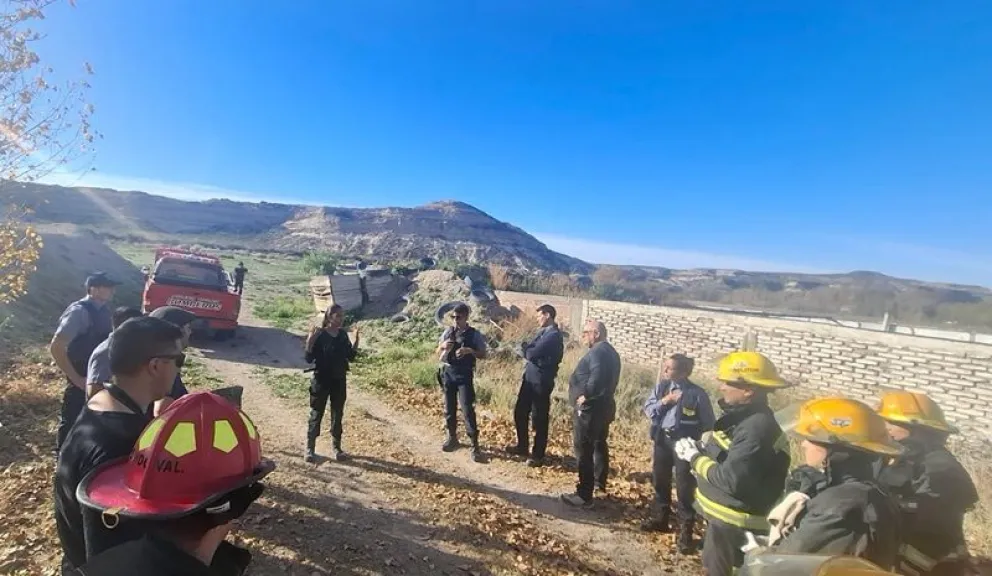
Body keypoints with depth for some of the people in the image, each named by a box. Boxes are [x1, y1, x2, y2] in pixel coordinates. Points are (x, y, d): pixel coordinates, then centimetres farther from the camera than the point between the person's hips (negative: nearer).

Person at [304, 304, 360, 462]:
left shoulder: (343, 334, 2)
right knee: (316, 414, 6)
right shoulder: (319, 335, -13)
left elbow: (350, 357, 8)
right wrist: (310, 342, -27)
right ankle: (310, 448, 20)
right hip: (321, 380, -4)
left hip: (339, 380, 5)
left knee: (338, 414, 12)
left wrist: (356, 341, -3)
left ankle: (337, 447, 24)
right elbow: (309, 359, -13)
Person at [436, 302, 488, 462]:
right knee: (449, 408, 13)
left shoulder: (474, 334, -7)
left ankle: (475, 445, 0)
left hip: (464, 376, -4)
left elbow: (483, 355, -3)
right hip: (448, 373, 4)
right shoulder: (448, 332, 4)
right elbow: (438, 352, 12)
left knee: (467, 410, -7)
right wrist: (444, 346, -10)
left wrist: (469, 351, -20)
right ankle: (452, 438, 31)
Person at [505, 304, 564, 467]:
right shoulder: (543, 332, 14)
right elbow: (530, 351, 12)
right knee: (520, 413, 17)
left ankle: (538, 455, 17)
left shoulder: (554, 335, -18)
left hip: (541, 382, -9)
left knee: (539, 420, 3)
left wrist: (524, 348, -3)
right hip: (529, 379, 9)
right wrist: (526, 348, -9)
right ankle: (522, 446, 34)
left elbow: (532, 353, -23)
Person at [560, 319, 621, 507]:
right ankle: (599, 481, 42)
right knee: (599, 444, 25)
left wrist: (585, 395, -23)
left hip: (589, 408, -11)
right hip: (603, 406, 11)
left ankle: (584, 495, 0)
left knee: (584, 451, -5)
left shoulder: (597, 352, -20)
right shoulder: (610, 352, 14)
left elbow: (597, 376, -34)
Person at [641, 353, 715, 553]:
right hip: (662, 439, 5)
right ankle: (660, 518, 36)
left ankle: (685, 531, 15)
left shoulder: (697, 394, -14)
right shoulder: (661, 387, -1)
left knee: (685, 488, 1)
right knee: (660, 481, 17)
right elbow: (648, 409, -3)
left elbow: (708, 424, -7)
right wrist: (664, 401, -18)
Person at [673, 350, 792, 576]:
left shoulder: (756, 428, -27)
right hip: (724, 516, 9)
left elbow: (731, 480, -29)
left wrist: (695, 457, -18)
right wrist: (701, 448, -3)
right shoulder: (742, 417, 5)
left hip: (734, 522, -9)